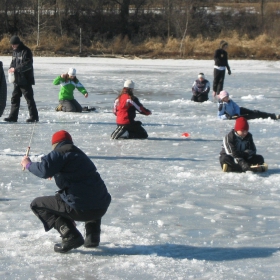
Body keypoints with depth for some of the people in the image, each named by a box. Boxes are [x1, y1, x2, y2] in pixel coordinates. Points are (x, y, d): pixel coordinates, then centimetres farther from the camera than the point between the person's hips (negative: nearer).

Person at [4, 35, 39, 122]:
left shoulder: (26, 51, -13)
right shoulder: (15, 51, 14)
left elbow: (28, 65, -21)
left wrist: (16, 69, -24)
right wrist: (11, 68, -1)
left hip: (25, 80, -9)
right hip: (17, 79, 9)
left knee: (29, 98, -4)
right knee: (14, 98, 9)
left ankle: (34, 116, 2)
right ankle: (13, 116, 12)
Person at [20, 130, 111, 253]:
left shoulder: (60, 153, 0)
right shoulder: (81, 155, 25)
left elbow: (44, 170, -15)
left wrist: (28, 164, 2)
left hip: (80, 209, -8)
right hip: (101, 208, 8)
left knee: (37, 205, 7)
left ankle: (70, 236, -7)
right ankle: (93, 236, 25)